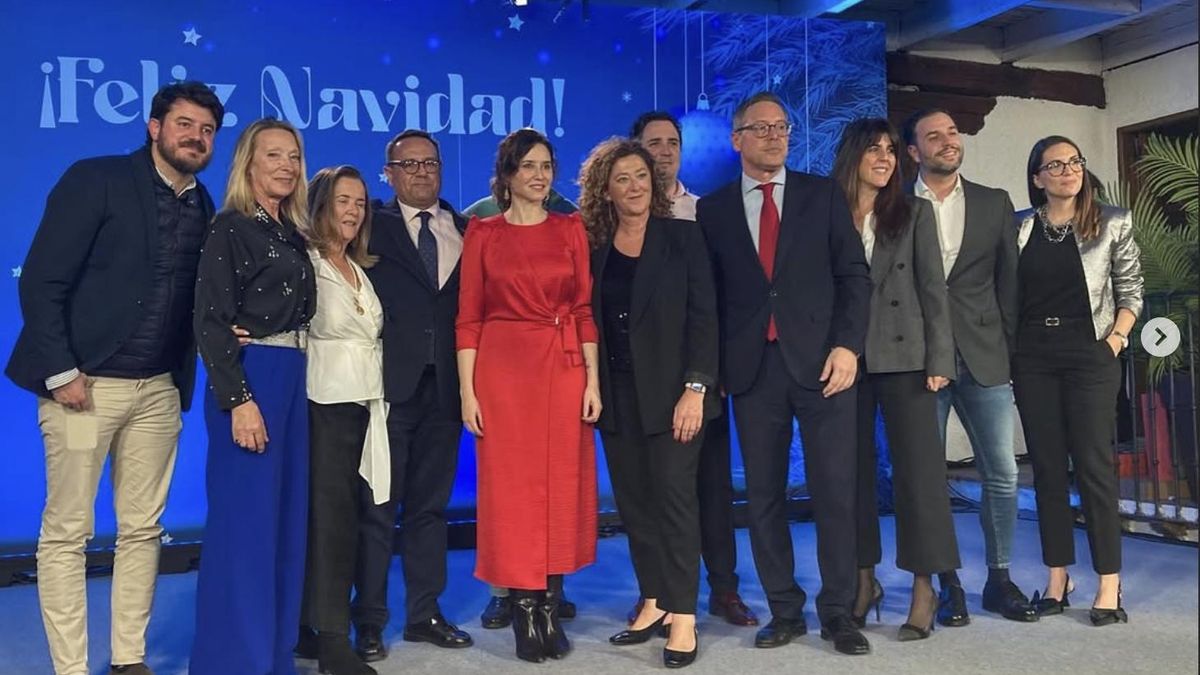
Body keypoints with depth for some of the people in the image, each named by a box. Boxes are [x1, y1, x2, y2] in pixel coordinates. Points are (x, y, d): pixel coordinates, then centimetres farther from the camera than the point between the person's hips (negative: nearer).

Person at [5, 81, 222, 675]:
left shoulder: (204, 209, 10)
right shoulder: (96, 179, -6)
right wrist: (60, 371, -14)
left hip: (158, 390, 5)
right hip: (83, 382, -5)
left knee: (142, 530, 10)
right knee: (66, 531, 3)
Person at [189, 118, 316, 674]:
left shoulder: (293, 233, 15)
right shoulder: (231, 227, -6)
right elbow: (210, 321, -12)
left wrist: (294, 379, 7)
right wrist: (239, 400, -19)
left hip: (294, 379, 8)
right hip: (248, 379, -8)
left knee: (287, 516, 11)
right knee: (246, 519, -4)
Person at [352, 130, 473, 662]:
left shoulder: (466, 230, 12)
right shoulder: (372, 224, 3)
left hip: (443, 385, 4)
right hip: (388, 383, -3)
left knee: (431, 504, 12)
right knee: (377, 506, 3)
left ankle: (424, 613, 23)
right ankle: (369, 623, 14)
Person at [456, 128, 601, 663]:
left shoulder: (571, 229, 8)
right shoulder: (482, 233, 4)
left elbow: (585, 309, 5)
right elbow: (468, 318, 0)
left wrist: (593, 380, -2)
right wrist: (467, 391, -6)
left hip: (564, 368, 2)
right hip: (503, 370, -2)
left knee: (561, 487, 5)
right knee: (512, 489, 1)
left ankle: (550, 609, 16)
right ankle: (525, 612, 13)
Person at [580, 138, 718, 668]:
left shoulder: (682, 237, -1)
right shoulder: (593, 246, 6)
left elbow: (703, 316, -6)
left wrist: (695, 388, -14)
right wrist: (591, 391, 0)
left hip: (670, 388, -3)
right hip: (616, 393, 4)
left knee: (674, 496, -3)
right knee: (633, 501, 8)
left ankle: (683, 617, 4)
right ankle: (653, 603, 20)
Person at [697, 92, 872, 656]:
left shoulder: (823, 194, 9)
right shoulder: (713, 209, 10)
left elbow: (853, 274, 4)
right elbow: (709, 296, 8)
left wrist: (847, 345, -7)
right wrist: (713, 369, 1)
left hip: (821, 360, -1)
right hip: (752, 367, 1)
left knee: (834, 491, 1)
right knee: (763, 495, 6)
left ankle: (837, 611, 14)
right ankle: (784, 611, 19)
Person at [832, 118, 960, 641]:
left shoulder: (914, 213, 7)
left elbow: (933, 289, 3)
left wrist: (939, 359, -5)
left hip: (904, 357, -1)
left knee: (918, 469, -1)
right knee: (854, 469, 7)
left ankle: (924, 587, 7)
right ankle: (864, 579, 19)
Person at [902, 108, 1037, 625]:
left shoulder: (995, 203, 11)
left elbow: (1008, 281, 10)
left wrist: (1006, 344, 4)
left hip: (983, 358, 2)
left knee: (1002, 474, 3)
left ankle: (999, 578, 19)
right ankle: (948, 583, 15)